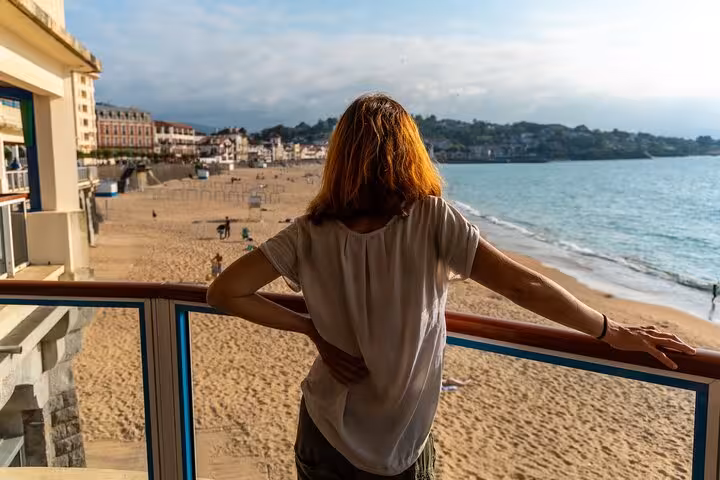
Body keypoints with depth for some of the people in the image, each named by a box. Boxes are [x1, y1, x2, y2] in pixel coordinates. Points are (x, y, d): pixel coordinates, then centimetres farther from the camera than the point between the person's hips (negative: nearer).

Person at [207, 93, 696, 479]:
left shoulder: (310, 235, -13)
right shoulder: (432, 220, -20)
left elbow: (224, 293, -11)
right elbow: (523, 285, -20)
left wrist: (312, 329, -6)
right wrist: (613, 332, -8)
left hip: (326, 438, 2)